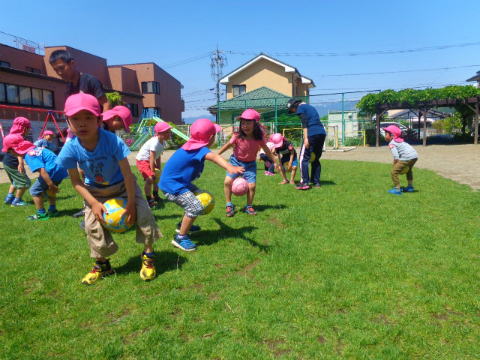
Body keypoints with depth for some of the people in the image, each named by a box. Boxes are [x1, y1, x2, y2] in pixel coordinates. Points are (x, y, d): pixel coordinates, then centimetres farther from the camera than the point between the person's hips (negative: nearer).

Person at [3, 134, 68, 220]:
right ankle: (53, 211, 39)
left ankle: (42, 214, 14)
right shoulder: (34, 149, 18)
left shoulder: (29, 155, -12)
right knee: (48, 190, 30)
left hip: (53, 172, -10)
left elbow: (42, 170, -22)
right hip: (61, 170, 10)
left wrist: (51, 185, -22)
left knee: (35, 190, 5)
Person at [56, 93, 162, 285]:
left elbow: (127, 173, -26)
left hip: (121, 185, -2)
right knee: (92, 224, -3)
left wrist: (130, 203, -23)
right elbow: (76, 181, -9)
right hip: (95, 190, 3)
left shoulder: (112, 141, -31)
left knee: (142, 213, -17)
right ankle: (101, 264, 21)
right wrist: (93, 203, -18)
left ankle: (148, 255, 5)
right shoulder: (71, 148, -23)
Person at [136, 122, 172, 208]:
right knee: (150, 179, -23)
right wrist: (153, 172, -23)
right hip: (142, 160, -10)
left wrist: (159, 169, 1)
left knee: (158, 177, 18)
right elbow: (152, 158, -28)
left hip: (149, 161, 10)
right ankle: (149, 201, -11)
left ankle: (155, 196, 34)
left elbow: (158, 156, 3)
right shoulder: (155, 142, -30)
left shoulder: (163, 142, -2)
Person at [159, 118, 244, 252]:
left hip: (178, 180, 10)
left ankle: (184, 225, 37)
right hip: (172, 185, -10)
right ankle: (180, 238, -4)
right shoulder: (200, 149, -26)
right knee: (196, 207, -20)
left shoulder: (193, 145, 5)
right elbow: (214, 157, -48)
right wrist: (229, 167, -67)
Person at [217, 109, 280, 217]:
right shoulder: (237, 136, -20)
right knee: (227, 181, -14)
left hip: (250, 164, 1)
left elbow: (266, 150, -3)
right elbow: (228, 145, -5)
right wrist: (217, 155, 2)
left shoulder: (259, 138, -17)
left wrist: (275, 161, 2)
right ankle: (229, 205, 4)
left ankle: (248, 206, 15)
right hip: (236, 161, 0)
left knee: (252, 186, -9)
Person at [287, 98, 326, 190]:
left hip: (312, 133, -8)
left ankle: (304, 183, -8)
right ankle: (317, 182, 14)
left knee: (303, 158, -3)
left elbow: (304, 123, -10)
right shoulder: (310, 107, 29)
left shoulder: (300, 108, 5)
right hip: (322, 133, 8)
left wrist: (306, 138, -17)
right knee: (316, 159, 15)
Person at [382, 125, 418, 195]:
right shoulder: (400, 141, 28)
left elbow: (396, 156, -12)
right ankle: (410, 187, 46)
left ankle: (397, 190, -3)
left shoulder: (391, 143, -1)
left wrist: (395, 165, -1)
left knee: (394, 172, -3)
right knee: (409, 170, 35)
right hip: (415, 155, 10)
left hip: (407, 157, -10)